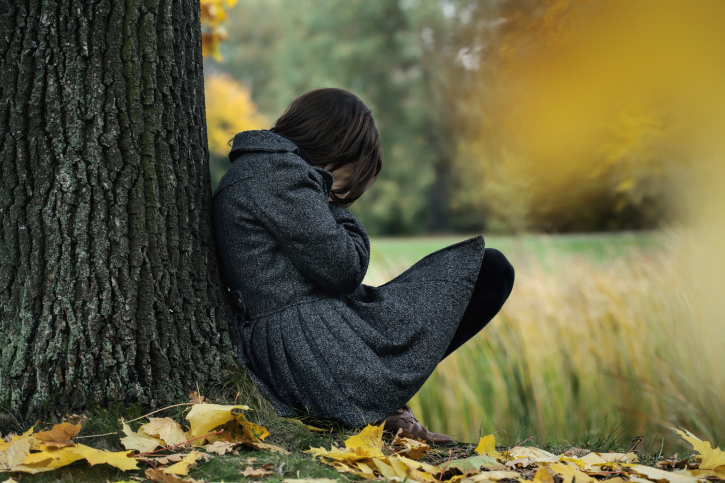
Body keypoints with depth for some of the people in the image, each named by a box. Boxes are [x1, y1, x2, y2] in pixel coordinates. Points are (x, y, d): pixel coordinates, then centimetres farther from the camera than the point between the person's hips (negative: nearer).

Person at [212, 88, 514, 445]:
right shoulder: (281, 172, -13)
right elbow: (343, 271, -15)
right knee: (491, 270, -2)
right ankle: (386, 405, -1)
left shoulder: (249, 171, 19)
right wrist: (333, 207, -1)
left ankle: (385, 399, 8)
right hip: (316, 351, -11)